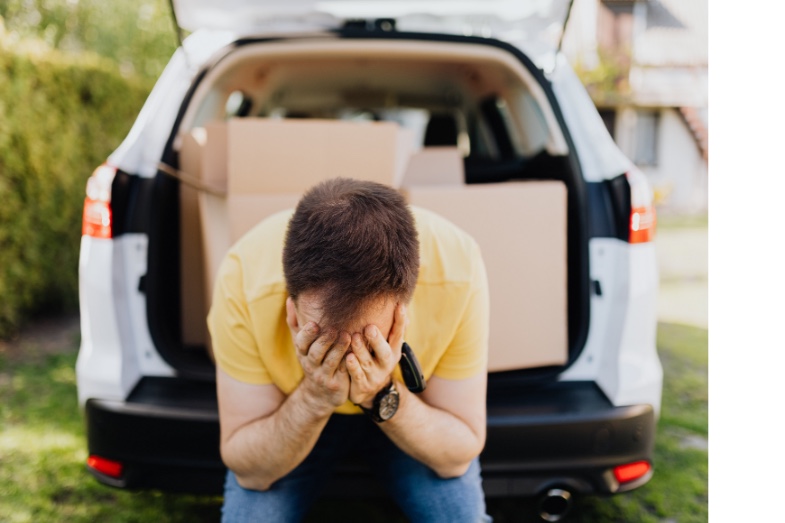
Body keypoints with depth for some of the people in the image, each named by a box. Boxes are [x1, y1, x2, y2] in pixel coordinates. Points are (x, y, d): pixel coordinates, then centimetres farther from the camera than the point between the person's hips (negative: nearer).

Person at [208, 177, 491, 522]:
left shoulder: (457, 272, -32)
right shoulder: (244, 278, -33)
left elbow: (459, 454, -19)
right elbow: (250, 471, -21)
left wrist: (385, 397, -36)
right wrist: (313, 398, -38)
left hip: (418, 417, 1)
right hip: (291, 416, 0)